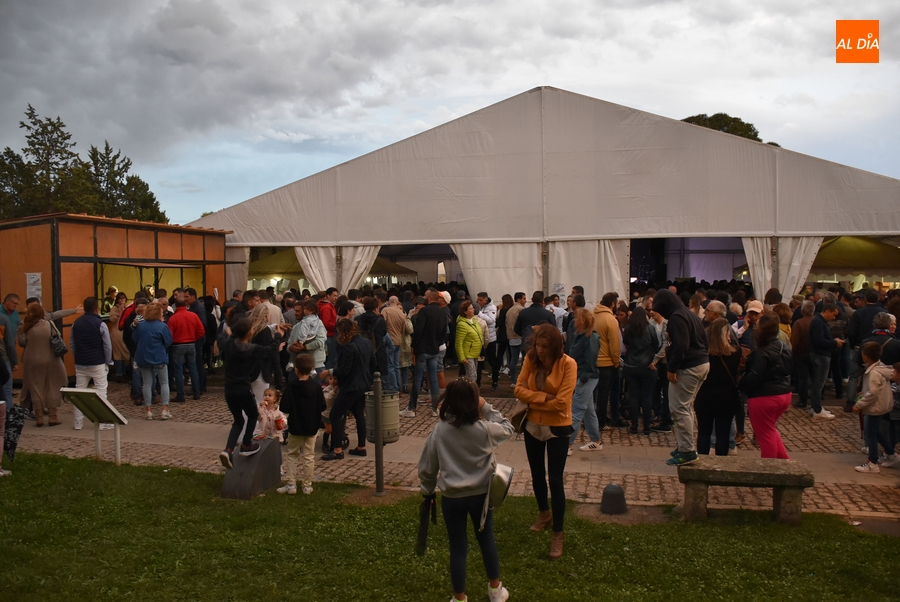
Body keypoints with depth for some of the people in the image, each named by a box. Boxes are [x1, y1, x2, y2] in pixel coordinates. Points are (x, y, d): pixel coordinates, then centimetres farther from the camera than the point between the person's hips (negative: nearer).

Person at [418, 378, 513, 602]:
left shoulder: (439, 431, -11)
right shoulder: (485, 429, -16)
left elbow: (427, 467, -3)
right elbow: (507, 428, 5)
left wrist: (427, 490, 13)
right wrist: (487, 408, -1)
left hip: (451, 498, 0)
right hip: (481, 495, 0)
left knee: (458, 548, 12)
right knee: (487, 540, 20)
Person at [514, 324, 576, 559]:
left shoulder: (567, 364, -18)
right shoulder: (531, 359, -5)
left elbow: (561, 402, -23)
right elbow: (519, 389, -10)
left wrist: (533, 400, -13)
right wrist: (543, 396, -22)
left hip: (557, 428, -5)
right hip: (533, 425, 5)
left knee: (555, 479, -2)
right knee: (537, 475, 20)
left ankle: (557, 534, 12)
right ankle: (544, 514, 44)